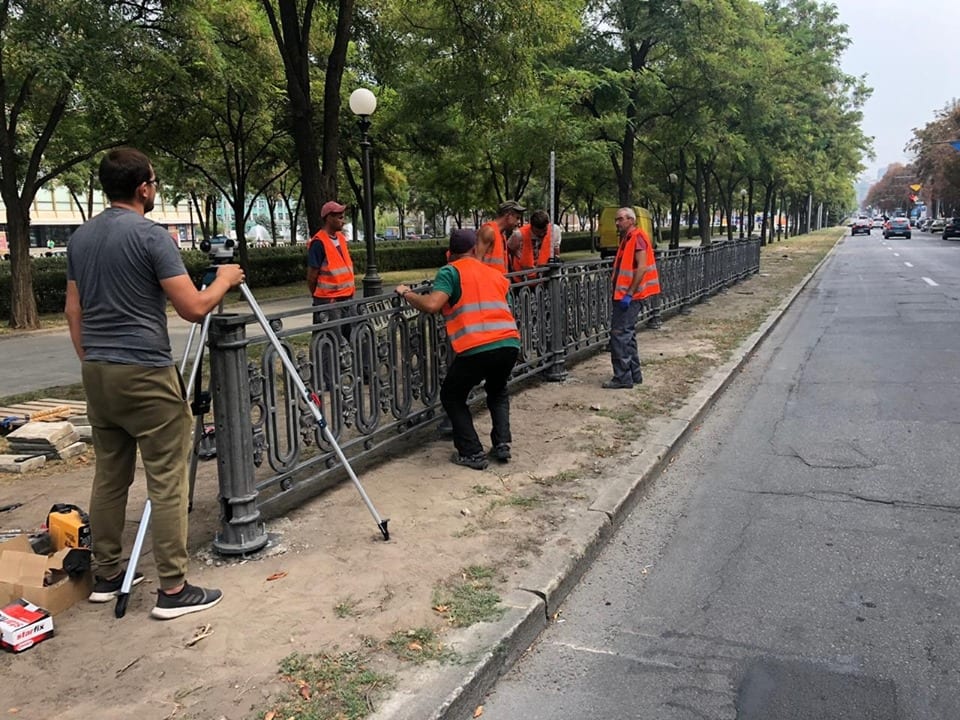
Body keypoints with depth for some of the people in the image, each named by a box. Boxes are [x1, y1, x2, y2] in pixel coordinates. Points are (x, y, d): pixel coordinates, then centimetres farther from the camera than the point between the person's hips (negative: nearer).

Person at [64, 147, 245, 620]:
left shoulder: (80, 237, 11)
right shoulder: (151, 235, -13)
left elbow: (73, 310, 16)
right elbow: (194, 308, -15)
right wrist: (224, 281, 3)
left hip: (97, 372, 8)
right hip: (145, 374, -8)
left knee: (109, 476, 15)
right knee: (167, 481, -3)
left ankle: (107, 576, 24)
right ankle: (173, 590, 1)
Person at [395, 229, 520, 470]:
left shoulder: (450, 271, 5)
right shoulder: (494, 273, 22)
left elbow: (431, 305, -10)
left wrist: (406, 293, 8)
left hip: (477, 348, -5)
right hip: (510, 343, 5)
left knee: (451, 397, 19)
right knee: (497, 391, 34)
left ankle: (473, 454, 13)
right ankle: (502, 443, 19)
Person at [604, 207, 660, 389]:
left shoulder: (637, 237, -11)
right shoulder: (626, 239, 18)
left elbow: (642, 268, -20)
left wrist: (629, 294, -23)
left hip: (630, 296, -10)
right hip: (624, 294, 10)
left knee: (619, 334, -11)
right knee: (627, 334, 14)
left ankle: (622, 378, -7)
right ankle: (634, 374, 22)